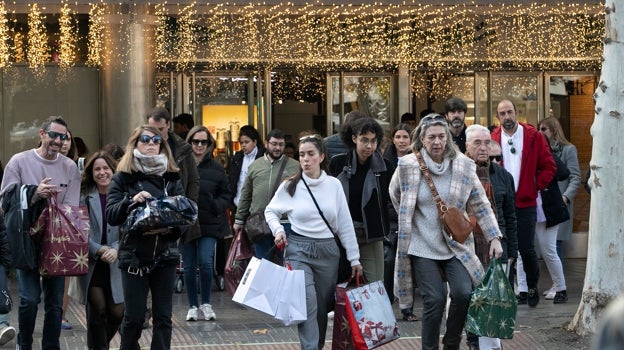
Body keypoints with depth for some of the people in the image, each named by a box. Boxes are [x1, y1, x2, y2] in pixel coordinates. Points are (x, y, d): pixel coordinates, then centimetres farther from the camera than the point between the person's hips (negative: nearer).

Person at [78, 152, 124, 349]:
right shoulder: (85, 197, -3)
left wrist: (116, 249, -16)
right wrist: (99, 250, -16)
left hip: (115, 264, 2)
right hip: (92, 264, -2)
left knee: (117, 312, 1)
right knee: (98, 309, -7)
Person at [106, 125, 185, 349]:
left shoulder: (171, 177, 9)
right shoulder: (123, 177, 3)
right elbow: (111, 215, -7)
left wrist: (169, 227, -18)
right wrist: (132, 201, -23)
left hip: (165, 254, 2)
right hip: (134, 255, -2)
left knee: (163, 316, 3)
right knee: (134, 317, 1)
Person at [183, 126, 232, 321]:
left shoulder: (216, 168, 3)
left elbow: (226, 195, 8)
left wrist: (216, 206, -9)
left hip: (210, 224, 0)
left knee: (206, 262, -12)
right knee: (189, 267, 6)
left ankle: (206, 303, 7)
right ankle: (193, 306, 20)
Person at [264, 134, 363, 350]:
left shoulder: (334, 185, 1)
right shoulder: (290, 186, -2)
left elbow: (345, 225, 3)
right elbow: (270, 211, 12)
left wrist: (354, 259, 3)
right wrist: (278, 229, -9)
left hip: (328, 251, 2)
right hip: (299, 251, -2)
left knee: (323, 307, 9)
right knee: (308, 305, -16)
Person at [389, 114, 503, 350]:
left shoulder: (463, 166, -3)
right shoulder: (408, 166, -8)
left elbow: (480, 205, 2)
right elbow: (396, 196, 11)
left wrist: (494, 237, -3)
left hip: (456, 245, 2)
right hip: (422, 246, -2)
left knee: (463, 294, -11)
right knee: (434, 300, -7)